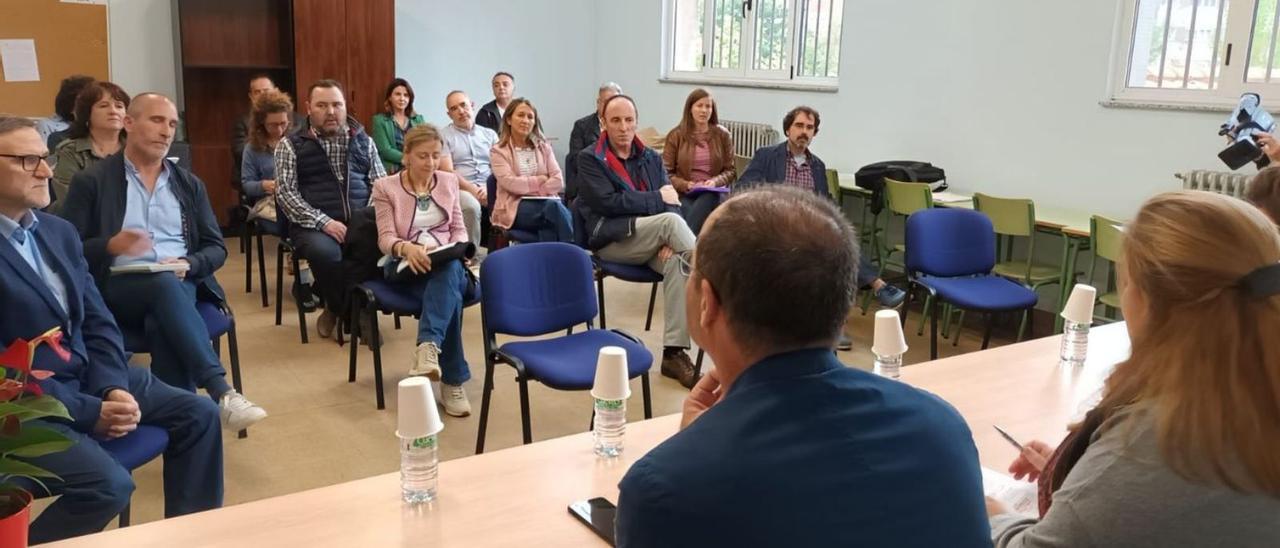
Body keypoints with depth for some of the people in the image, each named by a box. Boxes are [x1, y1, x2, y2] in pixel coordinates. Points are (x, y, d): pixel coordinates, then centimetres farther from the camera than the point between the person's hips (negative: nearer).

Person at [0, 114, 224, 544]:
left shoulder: (59, 231, 9)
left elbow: (98, 323, 9)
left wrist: (112, 388, -8)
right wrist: (89, 412, -20)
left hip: (86, 376, 8)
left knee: (198, 414, 2)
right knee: (110, 484, -25)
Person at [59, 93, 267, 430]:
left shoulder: (189, 184, 17)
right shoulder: (91, 182, 7)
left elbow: (216, 249, 13)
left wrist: (187, 265, -9)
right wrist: (111, 246, -19)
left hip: (180, 285, 3)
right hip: (118, 289, -2)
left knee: (164, 325, -34)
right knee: (166, 285, -36)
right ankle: (221, 393, -46)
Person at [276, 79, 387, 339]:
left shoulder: (363, 141, 15)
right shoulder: (290, 145, 6)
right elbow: (286, 192, -3)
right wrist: (323, 222, -16)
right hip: (314, 226, -2)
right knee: (325, 251, -37)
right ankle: (343, 310, -4)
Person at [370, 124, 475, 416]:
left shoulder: (449, 181, 17)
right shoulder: (385, 187, 6)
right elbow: (385, 238, -3)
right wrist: (407, 248, -27)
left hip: (448, 265, 3)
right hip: (409, 269, -2)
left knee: (448, 271, -39)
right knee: (451, 293, -37)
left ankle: (428, 347, -56)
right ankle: (452, 380, -36)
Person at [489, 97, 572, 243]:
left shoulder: (544, 147, 18)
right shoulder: (499, 151, 8)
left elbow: (558, 182, 5)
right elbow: (510, 183, -9)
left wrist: (528, 188, -6)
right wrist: (541, 180, -2)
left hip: (546, 201, 3)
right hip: (516, 207, -3)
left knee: (553, 206, -36)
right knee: (553, 208, -34)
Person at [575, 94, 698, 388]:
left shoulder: (652, 158, 17)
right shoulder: (589, 159, 3)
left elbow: (671, 202, 7)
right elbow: (608, 202, -11)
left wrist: (669, 239, -13)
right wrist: (658, 199, -7)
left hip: (651, 240, 4)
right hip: (611, 240, -4)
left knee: (676, 263, -29)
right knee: (670, 220, -30)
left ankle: (674, 352, -28)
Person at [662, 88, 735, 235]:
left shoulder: (722, 134, 10)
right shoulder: (676, 135, 7)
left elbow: (731, 170, 10)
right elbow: (666, 173, 5)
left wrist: (715, 181, -11)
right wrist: (685, 185, -13)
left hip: (712, 192, 0)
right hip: (683, 193, 0)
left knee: (707, 200, -36)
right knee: (689, 211, -35)